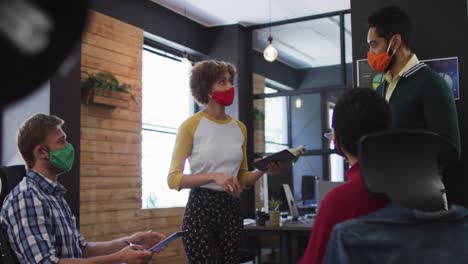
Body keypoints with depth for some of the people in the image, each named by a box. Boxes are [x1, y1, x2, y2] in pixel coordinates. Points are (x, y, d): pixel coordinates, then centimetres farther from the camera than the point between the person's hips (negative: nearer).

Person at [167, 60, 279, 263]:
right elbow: (174, 178, -11)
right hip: (201, 208, -5)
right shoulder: (191, 125, -7)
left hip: (231, 208, 5)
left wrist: (263, 170, -4)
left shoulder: (239, 128, 9)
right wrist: (214, 176, -23)